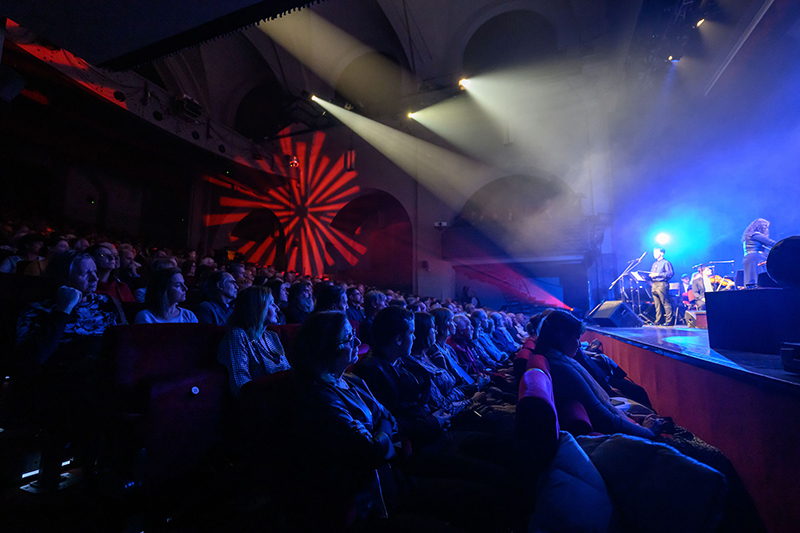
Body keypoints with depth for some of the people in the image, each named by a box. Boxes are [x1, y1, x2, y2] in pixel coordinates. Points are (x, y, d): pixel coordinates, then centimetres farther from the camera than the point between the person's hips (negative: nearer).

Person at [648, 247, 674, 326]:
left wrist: (658, 274, -15)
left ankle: (668, 321, -7)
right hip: (654, 285, 7)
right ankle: (658, 321, 8)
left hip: (662, 284, -7)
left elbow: (671, 273, -11)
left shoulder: (666, 262, 1)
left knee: (666, 303, -8)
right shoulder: (654, 264, 24)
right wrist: (650, 276, 1)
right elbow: (651, 274, 24)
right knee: (657, 305, 6)